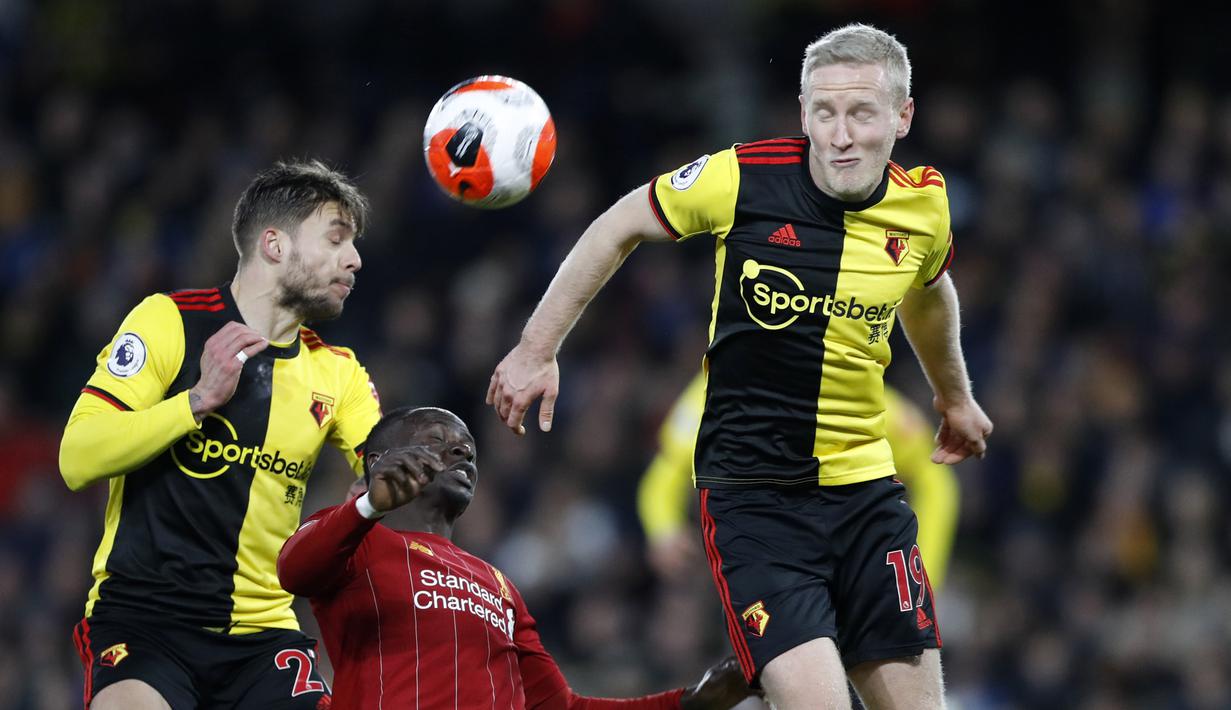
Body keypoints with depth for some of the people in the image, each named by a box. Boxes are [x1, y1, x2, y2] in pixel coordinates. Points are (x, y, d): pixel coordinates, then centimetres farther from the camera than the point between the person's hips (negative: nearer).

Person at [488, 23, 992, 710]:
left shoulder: (923, 206, -2)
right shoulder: (742, 177, -13)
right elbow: (620, 227, 5)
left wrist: (955, 396, 37)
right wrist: (537, 349, 6)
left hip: (867, 491, 4)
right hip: (750, 492, -4)